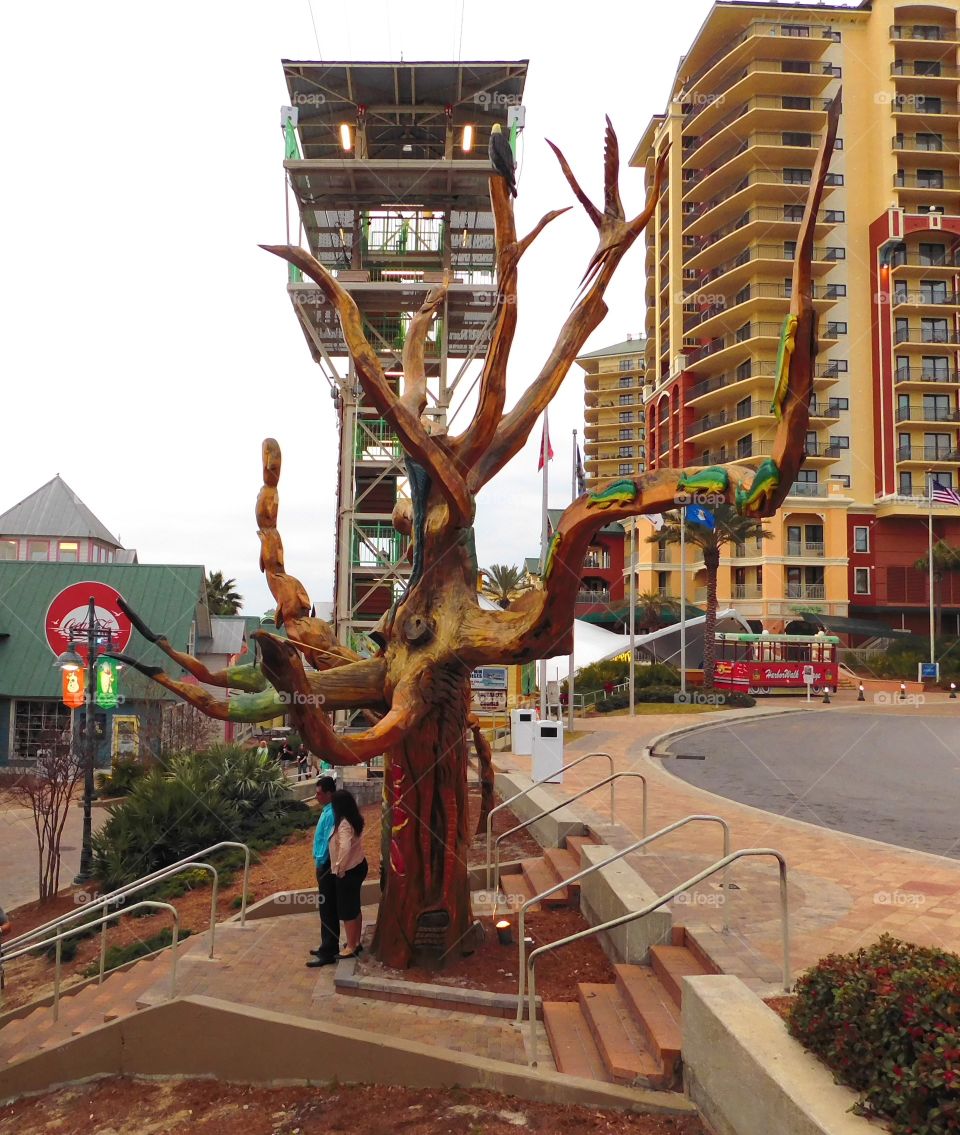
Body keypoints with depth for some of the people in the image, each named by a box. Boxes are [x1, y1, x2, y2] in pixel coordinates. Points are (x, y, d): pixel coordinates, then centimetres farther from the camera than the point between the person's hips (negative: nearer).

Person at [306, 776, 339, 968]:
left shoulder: (331, 814, -21)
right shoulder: (327, 811, 10)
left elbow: (329, 842, -22)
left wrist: (320, 864, -15)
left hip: (327, 867, -10)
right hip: (325, 865, 10)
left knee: (327, 911, -4)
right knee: (329, 909, 17)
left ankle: (327, 953, 2)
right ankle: (330, 947, 26)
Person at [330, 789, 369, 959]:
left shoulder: (344, 824, -25)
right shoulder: (355, 820, 3)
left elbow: (345, 848, -37)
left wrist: (339, 868, -25)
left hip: (348, 871, -9)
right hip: (359, 866, 9)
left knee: (347, 911, 5)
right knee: (354, 907, 20)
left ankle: (351, 948, 16)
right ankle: (356, 942, 32)